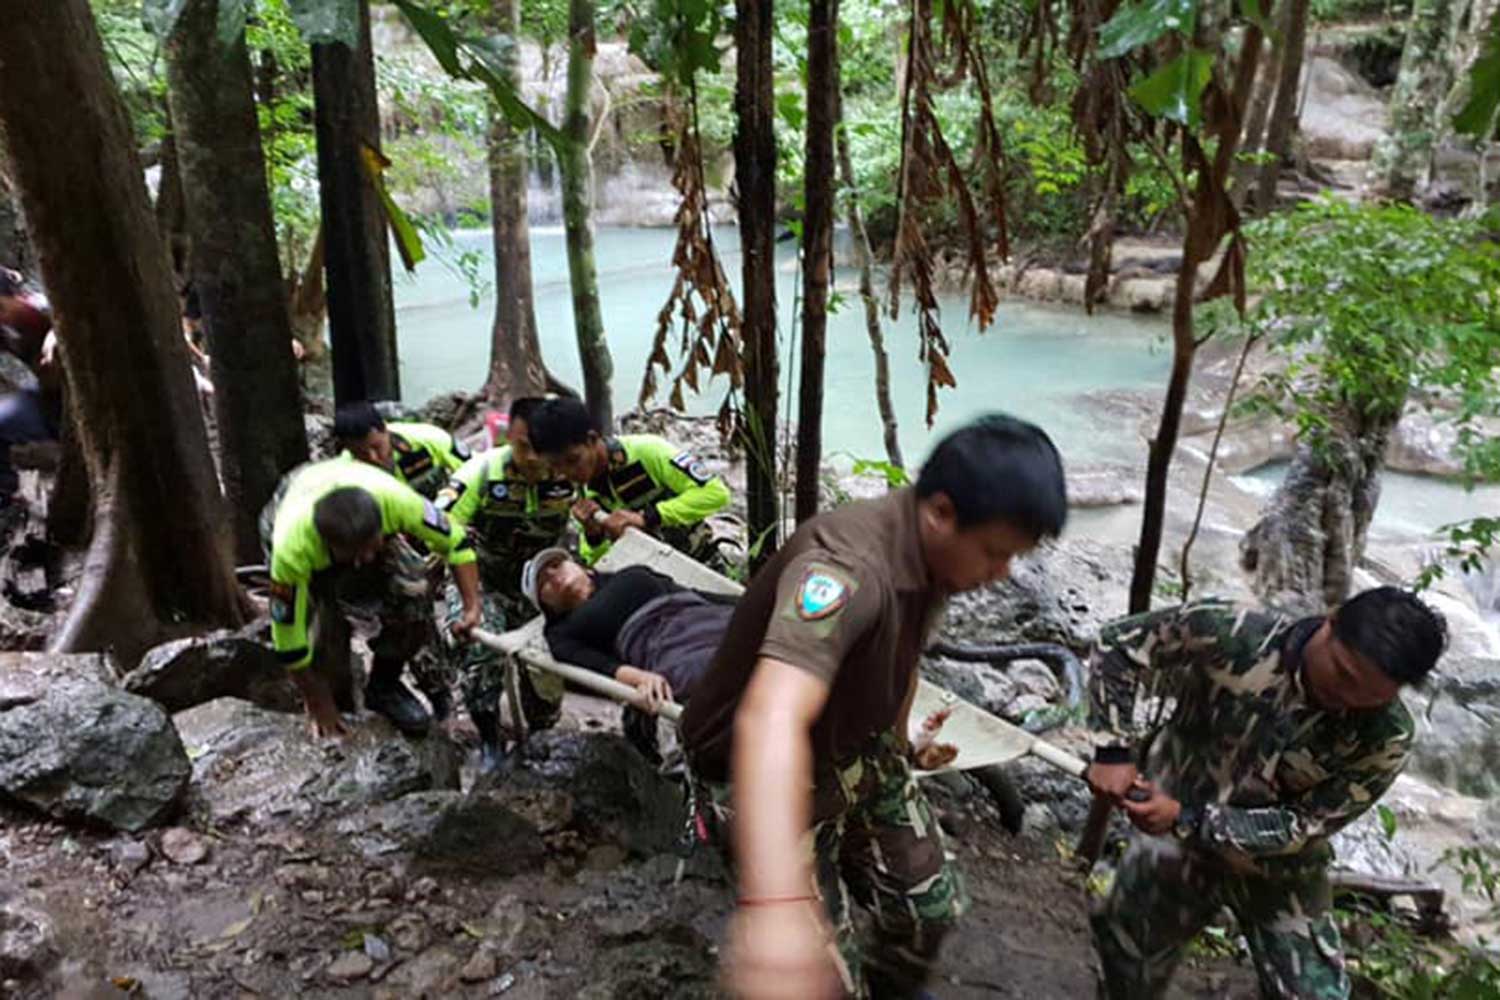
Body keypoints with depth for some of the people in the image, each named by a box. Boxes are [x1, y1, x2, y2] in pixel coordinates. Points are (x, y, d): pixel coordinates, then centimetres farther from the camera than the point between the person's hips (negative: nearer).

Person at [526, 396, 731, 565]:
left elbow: (716, 492, -29)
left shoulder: (646, 451, -21)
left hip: (703, 563, -5)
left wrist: (646, 518, -35)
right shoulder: (588, 492, -4)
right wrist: (593, 534, -20)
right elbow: (595, 562, 2)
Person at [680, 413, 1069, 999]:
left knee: (932, 905, 17)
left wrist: (897, 749, 25)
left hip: (858, 750, 8)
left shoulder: (934, 555, -8)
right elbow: (771, 719, -53)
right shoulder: (849, 566, -37)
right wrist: (777, 906, -64)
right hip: (771, 772, -8)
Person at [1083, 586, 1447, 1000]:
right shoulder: (1231, 633, -27)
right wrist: (1114, 749, -23)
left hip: (1279, 870, 0)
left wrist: (1189, 819, -29)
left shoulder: (1386, 737, -24)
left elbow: (1303, 827, -20)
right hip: (1172, 844, 0)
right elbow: (1120, 643, -16)